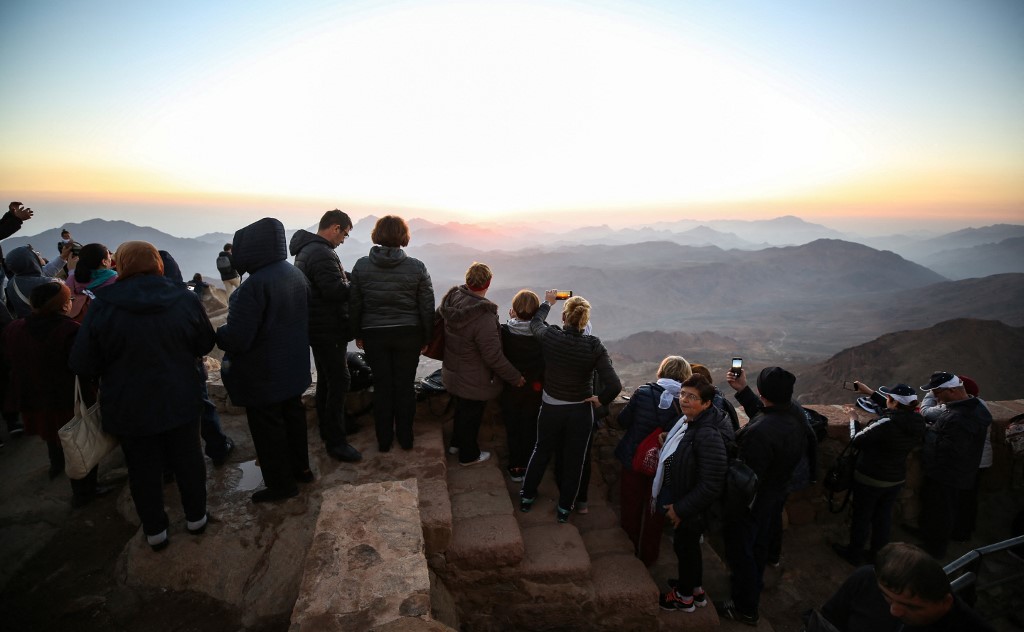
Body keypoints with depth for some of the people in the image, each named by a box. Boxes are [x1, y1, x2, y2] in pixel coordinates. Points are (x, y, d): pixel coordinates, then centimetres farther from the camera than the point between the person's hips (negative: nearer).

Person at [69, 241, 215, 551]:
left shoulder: (103, 307, -16)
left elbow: (82, 364, -11)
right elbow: (205, 344, 1)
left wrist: (119, 366, 7)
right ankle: (196, 518, 33)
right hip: (181, 401, 1)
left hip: (129, 407, -1)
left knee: (143, 469, 15)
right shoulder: (184, 299, -11)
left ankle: (155, 531, 30)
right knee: (187, 459, 18)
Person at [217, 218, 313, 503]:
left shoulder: (255, 284, -27)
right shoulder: (295, 274, 0)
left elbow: (237, 338, -27)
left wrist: (215, 334, -7)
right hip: (293, 367, 8)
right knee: (293, 415, 21)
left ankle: (281, 483, 22)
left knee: (267, 426, 8)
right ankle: (300, 468, 37)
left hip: (264, 374, -8)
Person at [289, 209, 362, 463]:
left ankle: (327, 429, 34)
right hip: (329, 330, -11)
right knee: (339, 381, -4)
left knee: (326, 379, 20)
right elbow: (336, 290, -28)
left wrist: (347, 278, 2)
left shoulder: (307, 249, 13)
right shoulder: (322, 254, -22)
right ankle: (336, 441, 3)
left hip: (318, 328, 11)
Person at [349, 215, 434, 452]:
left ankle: (384, 440, 22)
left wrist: (358, 333, 13)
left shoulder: (362, 265, -4)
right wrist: (426, 337, 7)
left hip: (374, 335, 1)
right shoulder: (416, 267, -7)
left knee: (382, 386, 11)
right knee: (406, 385, 10)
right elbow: (427, 306, -4)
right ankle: (405, 438, 22)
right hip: (408, 335, -1)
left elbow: (354, 304, 1)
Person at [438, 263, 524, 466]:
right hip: (473, 382, -7)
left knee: (461, 409, 30)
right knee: (471, 416, 16)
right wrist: (516, 378, -17)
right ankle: (468, 455, 39)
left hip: (452, 372, 7)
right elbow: (494, 356, -30)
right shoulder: (483, 317, -35)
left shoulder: (452, 299, -11)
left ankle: (457, 442, 53)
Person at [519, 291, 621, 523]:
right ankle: (564, 508, 36)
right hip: (581, 412, -1)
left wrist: (547, 302, 22)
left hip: (550, 409, 2)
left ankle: (527, 497, 42)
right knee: (574, 460, 19)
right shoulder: (594, 346, -21)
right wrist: (600, 400, -6)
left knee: (542, 451, 25)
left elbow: (535, 323, 7)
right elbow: (614, 386, -26)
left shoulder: (550, 336, -19)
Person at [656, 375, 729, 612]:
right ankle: (696, 590, 47)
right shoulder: (691, 423, -4)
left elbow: (711, 485, -31)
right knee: (690, 545, 25)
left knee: (685, 546, 14)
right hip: (681, 500, 8)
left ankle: (684, 596, 38)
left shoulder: (708, 435, -33)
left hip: (694, 509, -8)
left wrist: (681, 509, -22)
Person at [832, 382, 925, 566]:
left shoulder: (886, 424, -32)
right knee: (884, 516, 23)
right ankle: (879, 554, 39)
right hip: (897, 480, 6)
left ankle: (854, 554, 31)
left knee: (861, 516, 14)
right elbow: (896, 411, 9)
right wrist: (870, 392, 14)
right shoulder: (917, 422, -12)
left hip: (870, 480, -6)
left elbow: (856, 440, -21)